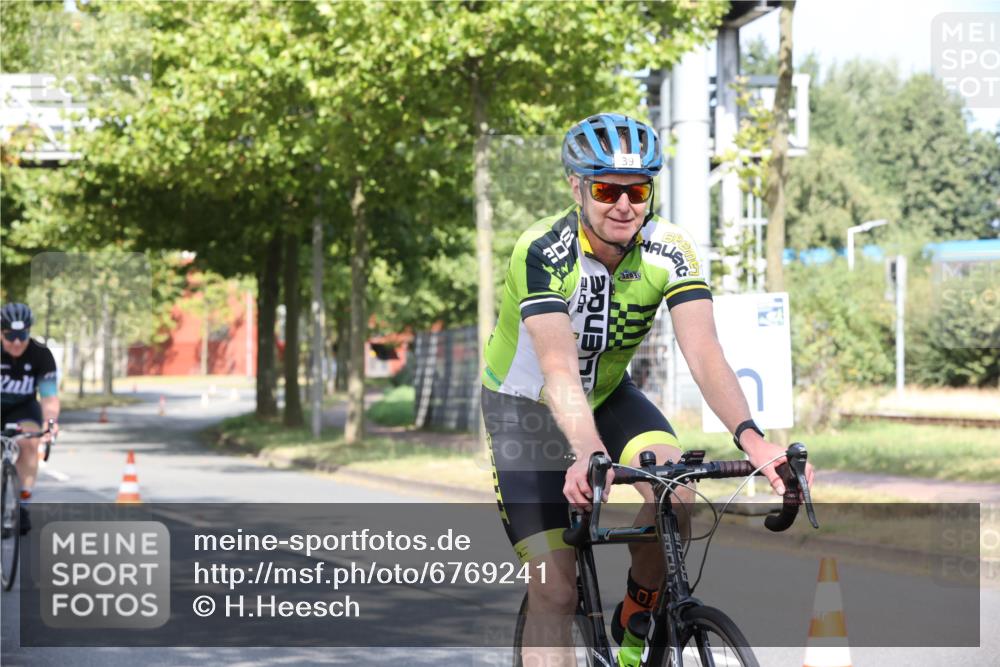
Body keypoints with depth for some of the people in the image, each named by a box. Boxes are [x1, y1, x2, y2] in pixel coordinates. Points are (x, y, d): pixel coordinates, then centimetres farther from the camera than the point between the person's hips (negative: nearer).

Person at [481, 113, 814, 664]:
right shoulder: (542, 252, -30)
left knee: (676, 488, -25)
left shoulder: (672, 251, -19)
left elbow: (704, 354, -31)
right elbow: (558, 368, -43)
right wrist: (587, 455, -60)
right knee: (554, 590, -12)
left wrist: (750, 437, -48)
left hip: (608, 395, 3)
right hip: (526, 410, -3)